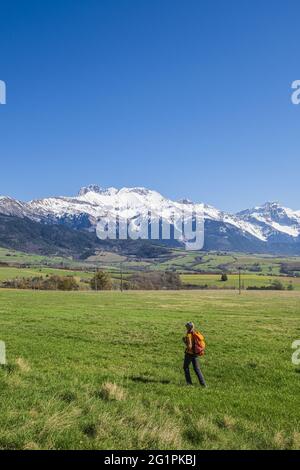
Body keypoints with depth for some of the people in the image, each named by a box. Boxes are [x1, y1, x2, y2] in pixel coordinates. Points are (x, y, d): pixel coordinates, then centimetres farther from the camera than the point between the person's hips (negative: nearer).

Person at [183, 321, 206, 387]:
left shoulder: (189, 335, -20)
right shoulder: (197, 333, 2)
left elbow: (189, 346, -26)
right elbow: (202, 343, 9)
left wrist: (184, 341, -9)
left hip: (189, 353, -7)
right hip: (195, 354, 7)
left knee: (186, 367, 14)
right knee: (197, 369, 13)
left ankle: (189, 382, 15)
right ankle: (203, 383, 8)